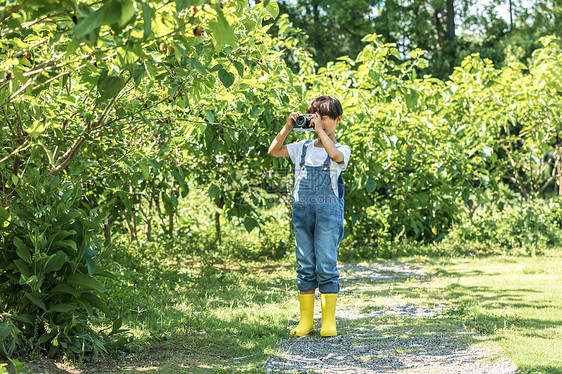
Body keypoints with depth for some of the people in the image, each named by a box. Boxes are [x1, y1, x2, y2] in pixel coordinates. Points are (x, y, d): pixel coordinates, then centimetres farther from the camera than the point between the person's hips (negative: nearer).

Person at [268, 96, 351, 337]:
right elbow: (273, 151, 10)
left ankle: (329, 321, 1)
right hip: (302, 210, 4)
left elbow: (335, 156, -22)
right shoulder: (303, 148, 14)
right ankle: (305, 321, 11)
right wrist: (288, 127, 2)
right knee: (305, 267, 6)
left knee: (326, 267, -5)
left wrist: (321, 131, -17)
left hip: (328, 211, -4)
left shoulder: (342, 150, 2)